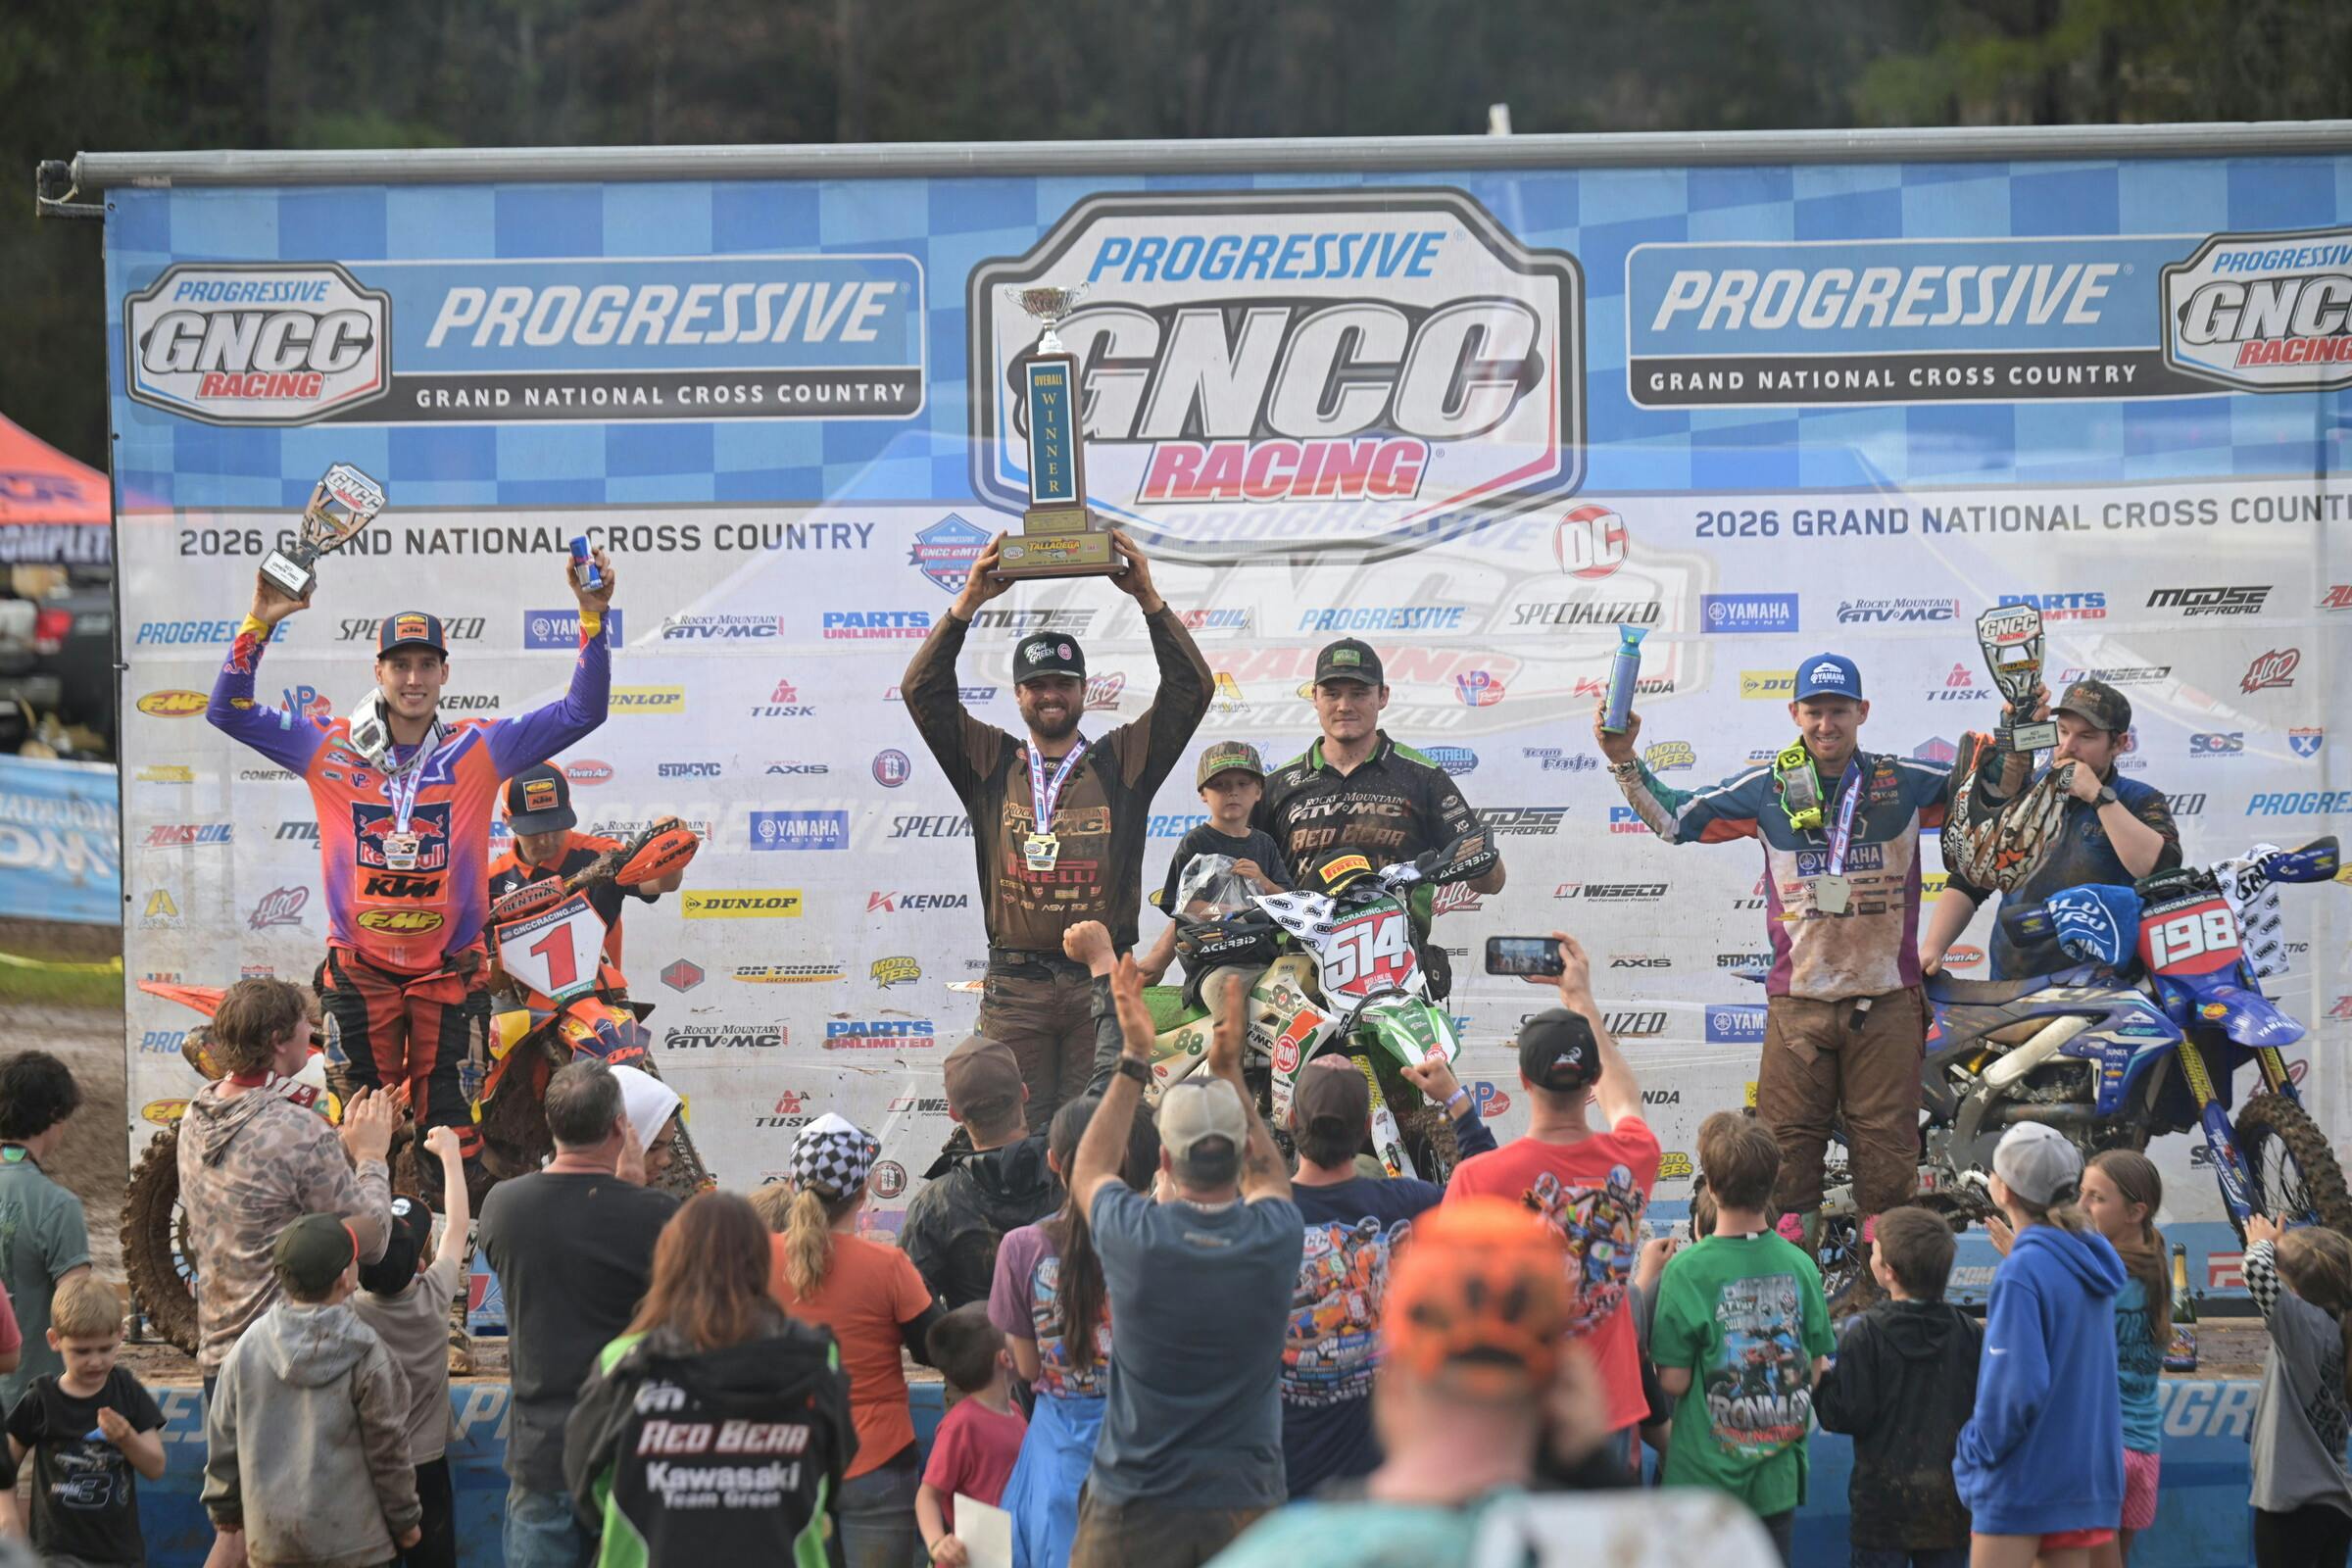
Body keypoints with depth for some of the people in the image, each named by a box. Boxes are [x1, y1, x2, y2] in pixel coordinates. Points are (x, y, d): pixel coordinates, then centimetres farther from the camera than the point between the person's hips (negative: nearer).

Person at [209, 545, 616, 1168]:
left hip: (451, 973, 0)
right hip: (359, 971, 0)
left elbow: (581, 713, -2)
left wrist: (593, 620, -13)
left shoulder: (480, 750, 1)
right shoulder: (329, 750, 1)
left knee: (452, 1130, 2)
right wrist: (258, 625, -10)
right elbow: (230, 712, 1)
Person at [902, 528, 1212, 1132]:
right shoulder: (990, 764, 11)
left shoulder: (1120, 762, 10)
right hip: (1015, 985, 1)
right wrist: (969, 602, -3)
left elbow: (1190, 689, 2)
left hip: (1101, 981, -1)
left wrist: (1148, 599, -5)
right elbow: (924, 692, 4)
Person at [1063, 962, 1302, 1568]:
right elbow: (1267, 1174, 20)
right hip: (1247, 1507, 2)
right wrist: (1230, 1070, 21)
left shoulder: (1137, 1239, -12)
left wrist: (1134, 1059, 16)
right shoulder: (1276, 1238, -8)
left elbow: (1088, 1172, 13)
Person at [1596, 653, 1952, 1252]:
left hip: (1886, 998, -1)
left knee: (1887, 1146, 2)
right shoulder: (1769, 791, 5)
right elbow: (1672, 819, 11)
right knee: (1787, 1143, 1)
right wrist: (1625, 762, 1)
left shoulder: (1905, 783, 3)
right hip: (1798, 997, 1)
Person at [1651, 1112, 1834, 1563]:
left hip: (1706, 1471, -4)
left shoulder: (1687, 1271, -16)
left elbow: (1674, 1381, -14)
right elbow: (1818, 1370, 4)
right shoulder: (1799, 1265, -3)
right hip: (1779, 1474, 4)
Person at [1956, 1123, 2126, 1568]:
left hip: (2022, 1482, -8)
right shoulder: (2089, 1258, 7)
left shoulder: (2022, 1273, -19)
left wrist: (1974, 1453, -9)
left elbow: (2016, 1385, -23)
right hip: (2085, 1474, 8)